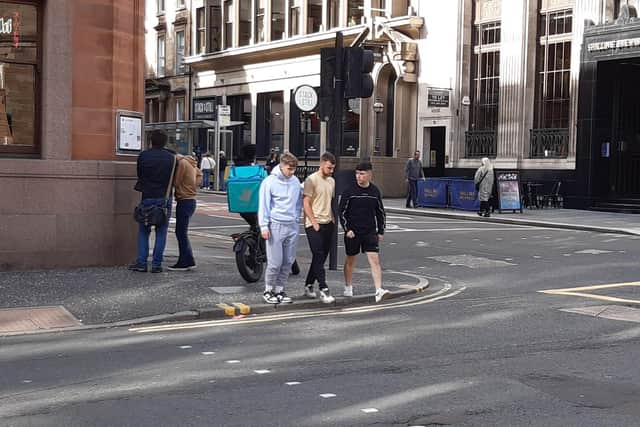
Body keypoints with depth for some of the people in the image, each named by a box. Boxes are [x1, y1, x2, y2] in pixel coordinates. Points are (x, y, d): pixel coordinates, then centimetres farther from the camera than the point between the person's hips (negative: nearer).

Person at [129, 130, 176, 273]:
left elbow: (139, 175, 7)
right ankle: (157, 264, 3)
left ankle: (141, 262, 4)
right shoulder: (171, 157, 0)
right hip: (165, 199, 0)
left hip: (147, 197, 0)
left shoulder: (143, 156, -1)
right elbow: (173, 178, 5)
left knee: (143, 231, 10)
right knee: (161, 232, 5)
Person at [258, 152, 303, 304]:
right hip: (276, 226, -5)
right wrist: (264, 226, -11)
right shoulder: (270, 182, -7)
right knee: (275, 263, -5)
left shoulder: (295, 181, 8)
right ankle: (268, 291, 10)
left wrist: (297, 216, 11)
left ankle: (280, 290, 18)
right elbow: (263, 205, -7)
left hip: (292, 226, 5)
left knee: (288, 262, 7)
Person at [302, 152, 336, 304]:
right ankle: (323, 289, -10)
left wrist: (332, 220, 11)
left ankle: (309, 285, 22)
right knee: (318, 256, -9)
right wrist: (314, 223, -15)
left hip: (328, 224, 7)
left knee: (321, 257, 10)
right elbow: (306, 204, -12)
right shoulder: (311, 180, -9)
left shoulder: (331, 181, 14)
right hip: (314, 225, -7)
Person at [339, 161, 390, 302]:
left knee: (374, 259, -10)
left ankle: (379, 291, -16)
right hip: (352, 232, -1)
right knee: (350, 260, 12)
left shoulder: (375, 191, 3)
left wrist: (381, 231, 11)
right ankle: (348, 288, 31)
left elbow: (380, 212, 13)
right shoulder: (349, 191, -6)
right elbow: (342, 211, -2)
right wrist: (347, 229, -10)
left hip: (370, 232, 1)